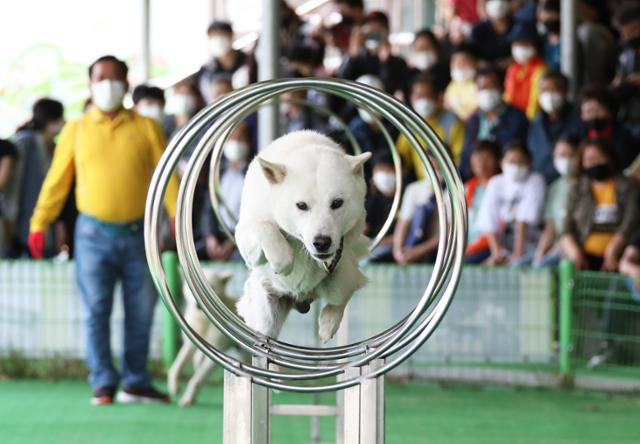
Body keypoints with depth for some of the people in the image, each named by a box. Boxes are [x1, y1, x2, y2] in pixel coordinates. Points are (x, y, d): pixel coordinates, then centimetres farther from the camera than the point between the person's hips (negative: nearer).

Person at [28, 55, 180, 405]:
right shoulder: (76, 130, 6)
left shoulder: (146, 128, 5)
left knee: (140, 312, 4)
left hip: (137, 234, 1)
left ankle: (136, 383, 14)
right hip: (94, 234, -1)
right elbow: (56, 180, 7)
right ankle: (103, 384, 0)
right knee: (97, 311, -4)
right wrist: (38, 224, 3)